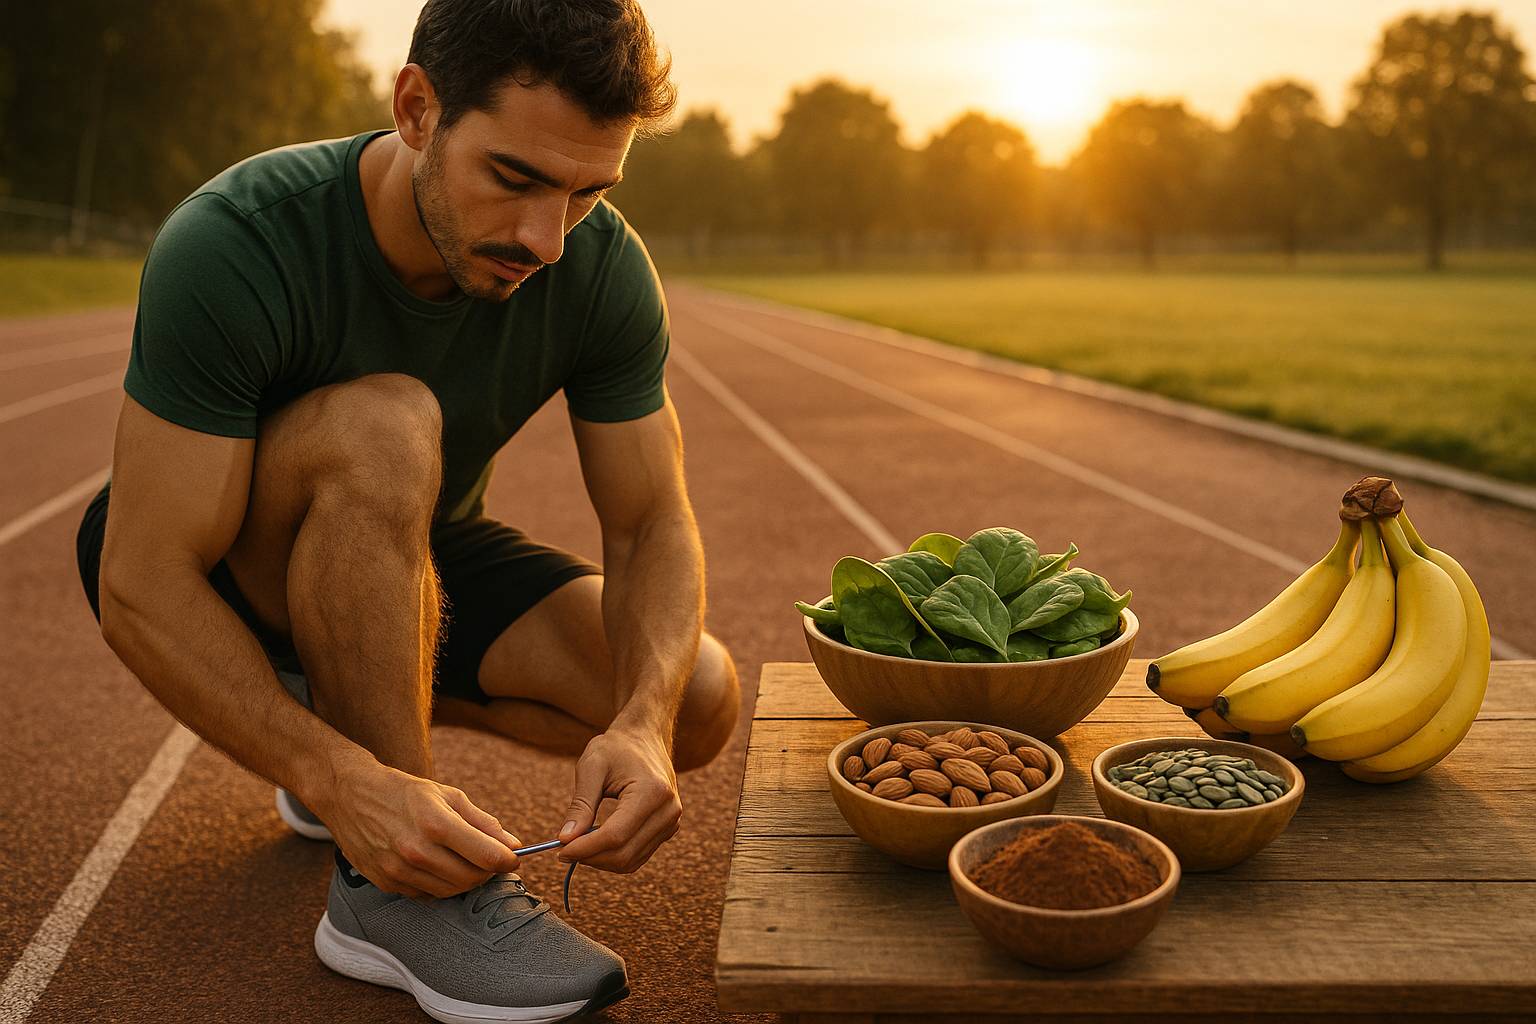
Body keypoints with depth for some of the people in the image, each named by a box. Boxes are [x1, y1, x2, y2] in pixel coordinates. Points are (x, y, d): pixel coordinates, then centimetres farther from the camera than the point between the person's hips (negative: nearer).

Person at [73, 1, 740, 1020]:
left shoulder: (602, 267, -19)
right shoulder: (231, 244, -31)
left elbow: (655, 526, -16)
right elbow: (141, 588, -31)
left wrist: (640, 722, -36)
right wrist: (343, 784, -42)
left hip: (411, 556, 4)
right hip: (211, 566, -4)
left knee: (699, 700, -16)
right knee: (383, 424, -37)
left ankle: (345, 702, 6)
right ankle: (391, 894, -25)